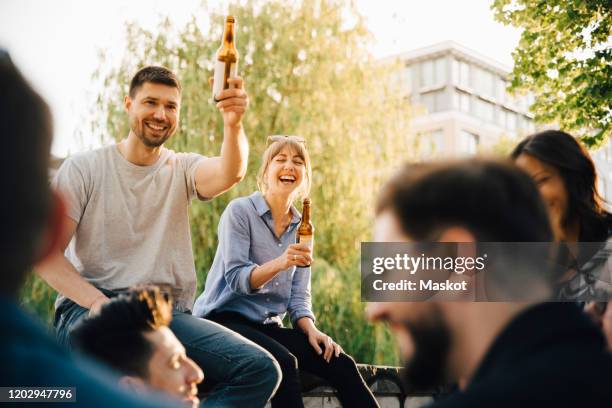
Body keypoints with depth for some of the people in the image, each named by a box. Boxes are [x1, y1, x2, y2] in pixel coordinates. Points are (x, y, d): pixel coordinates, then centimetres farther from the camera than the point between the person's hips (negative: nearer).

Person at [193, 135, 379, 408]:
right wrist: (279, 263, -32)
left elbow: (298, 297, 10)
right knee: (283, 362, -34)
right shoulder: (240, 211, -5)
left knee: (341, 364, -17)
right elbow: (236, 279, -15)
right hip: (225, 318, -5)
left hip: (268, 327, 6)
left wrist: (311, 330, -10)